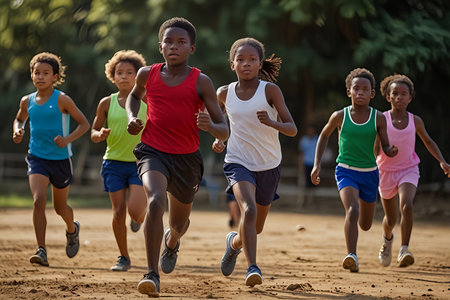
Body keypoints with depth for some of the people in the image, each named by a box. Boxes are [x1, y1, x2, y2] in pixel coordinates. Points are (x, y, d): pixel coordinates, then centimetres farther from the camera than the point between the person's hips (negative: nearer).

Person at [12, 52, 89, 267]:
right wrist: (17, 132, 0)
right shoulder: (27, 101, 2)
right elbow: (19, 119, 23)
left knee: (60, 207, 15)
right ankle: (41, 251, -18)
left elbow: (84, 124, -6)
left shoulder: (62, 100, -10)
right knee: (39, 201, -20)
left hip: (60, 159, -2)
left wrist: (68, 139, -22)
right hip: (37, 158, 2)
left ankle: (72, 229, 49)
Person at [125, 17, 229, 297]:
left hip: (187, 158, 1)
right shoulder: (147, 74, -1)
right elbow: (134, 95, 25)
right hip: (153, 152, -1)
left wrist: (210, 125, -31)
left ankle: (172, 242, 58)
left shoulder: (201, 82, -8)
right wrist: (133, 118, 5)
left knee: (179, 223, 18)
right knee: (155, 200, -31)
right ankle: (152, 275, -29)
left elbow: (224, 132, -8)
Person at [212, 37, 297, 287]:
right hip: (238, 162, -1)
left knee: (256, 226, 15)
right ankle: (252, 267, -28)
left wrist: (271, 122, -34)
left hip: (268, 165, 1)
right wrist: (218, 139, 0)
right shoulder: (224, 93, -4)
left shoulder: (270, 90, -11)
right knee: (249, 210, -28)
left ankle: (234, 242, 48)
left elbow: (292, 129, -14)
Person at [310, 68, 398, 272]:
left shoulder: (378, 119, -3)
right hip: (345, 171, -2)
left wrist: (392, 151, -23)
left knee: (365, 225, 15)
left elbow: (385, 148, 2)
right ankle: (351, 256, -31)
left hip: (369, 173, 2)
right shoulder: (340, 116, -4)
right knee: (352, 210, -29)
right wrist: (317, 164, 6)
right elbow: (324, 135, 13)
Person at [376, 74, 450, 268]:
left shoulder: (415, 121, -1)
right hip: (386, 172, 0)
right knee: (391, 218, 12)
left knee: (406, 205, -28)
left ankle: (404, 250, -26)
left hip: (409, 171, 0)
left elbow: (428, 141, 15)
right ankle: (387, 239, 47)